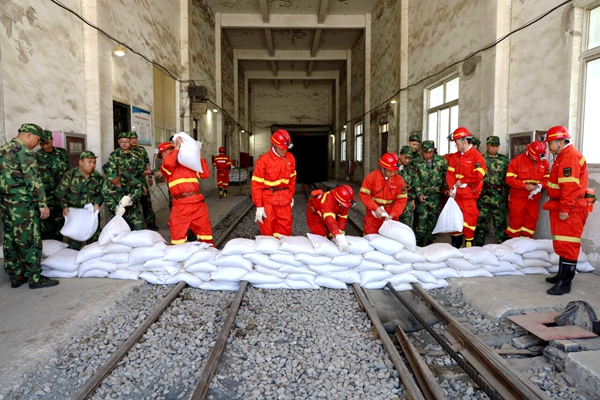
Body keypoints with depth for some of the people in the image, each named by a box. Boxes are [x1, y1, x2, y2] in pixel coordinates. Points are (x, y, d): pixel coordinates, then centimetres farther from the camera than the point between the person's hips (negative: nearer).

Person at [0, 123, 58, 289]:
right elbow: (33, 179, -18)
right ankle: (35, 278, 1)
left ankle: (15, 277, 19)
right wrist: (43, 203, -17)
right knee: (30, 240, -4)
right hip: (22, 202, -9)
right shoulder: (23, 151, -12)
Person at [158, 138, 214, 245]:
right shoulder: (165, 167, 8)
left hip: (198, 204, 3)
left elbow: (205, 174, 15)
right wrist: (177, 147, -8)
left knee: (206, 233, 9)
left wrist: (200, 158, 12)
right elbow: (168, 163, -16)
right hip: (180, 206, -3)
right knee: (178, 236, 3)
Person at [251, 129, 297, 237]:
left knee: (286, 230, 10)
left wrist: (291, 196, 17)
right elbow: (257, 184, -11)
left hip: (284, 200, 4)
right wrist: (259, 206, -12)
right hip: (268, 200, -4)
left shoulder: (290, 158, 2)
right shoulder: (263, 160, -13)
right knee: (267, 231, 6)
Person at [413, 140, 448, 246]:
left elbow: (446, 175, 6)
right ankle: (420, 243, 0)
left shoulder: (441, 160, 0)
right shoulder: (417, 163, -4)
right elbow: (416, 181, -4)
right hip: (422, 196, -2)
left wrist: (447, 188, -3)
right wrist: (419, 193, -14)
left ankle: (429, 243, 20)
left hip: (435, 195, 2)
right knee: (422, 218, -9)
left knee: (433, 218, 8)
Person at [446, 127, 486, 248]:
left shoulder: (476, 155, -7)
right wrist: (451, 188, -8)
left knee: (469, 220, -2)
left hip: (469, 195, -6)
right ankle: (455, 246, 25)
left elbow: (478, 175, -17)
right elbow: (450, 173, 7)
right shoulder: (455, 156, 13)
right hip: (456, 194, 6)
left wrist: (461, 181, -11)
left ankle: (469, 246, 9)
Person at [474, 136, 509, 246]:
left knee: (500, 221, 3)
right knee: (481, 221, 5)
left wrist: (508, 193, 2)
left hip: (499, 197, 0)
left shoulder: (504, 160, 8)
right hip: (483, 195, 0)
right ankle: (479, 244, 15)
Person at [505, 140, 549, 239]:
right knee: (516, 220, 2)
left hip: (534, 198, 4)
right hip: (518, 197, -4)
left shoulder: (544, 162, 3)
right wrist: (525, 185, -21)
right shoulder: (517, 160, -9)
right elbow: (509, 178, -13)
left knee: (531, 220, 9)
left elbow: (547, 178, 8)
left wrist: (540, 185, -14)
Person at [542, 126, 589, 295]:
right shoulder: (563, 156, 17)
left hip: (570, 209, -11)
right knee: (562, 243, 17)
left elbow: (570, 186, -24)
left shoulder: (570, 156, -16)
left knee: (567, 244, -6)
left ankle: (565, 283, -1)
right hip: (562, 207, 11)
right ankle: (562, 275, 29)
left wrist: (564, 208, -24)